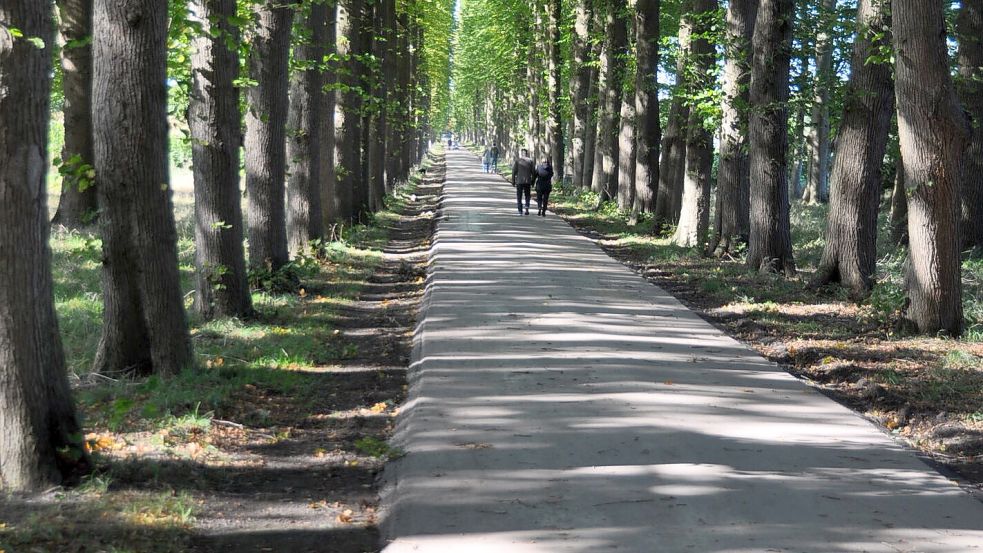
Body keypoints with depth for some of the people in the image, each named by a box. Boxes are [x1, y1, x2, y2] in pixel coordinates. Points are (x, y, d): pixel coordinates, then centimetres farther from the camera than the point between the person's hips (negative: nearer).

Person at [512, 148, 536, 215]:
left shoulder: (517, 161, -1)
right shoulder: (530, 161, 3)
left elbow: (514, 171, -3)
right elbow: (533, 172, 3)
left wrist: (513, 182, 3)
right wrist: (532, 182, 10)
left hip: (519, 181, -1)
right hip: (528, 181, 1)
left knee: (519, 197, 7)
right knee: (527, 196, 14)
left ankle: (520, 211, 2)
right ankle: (527, 207, -6)